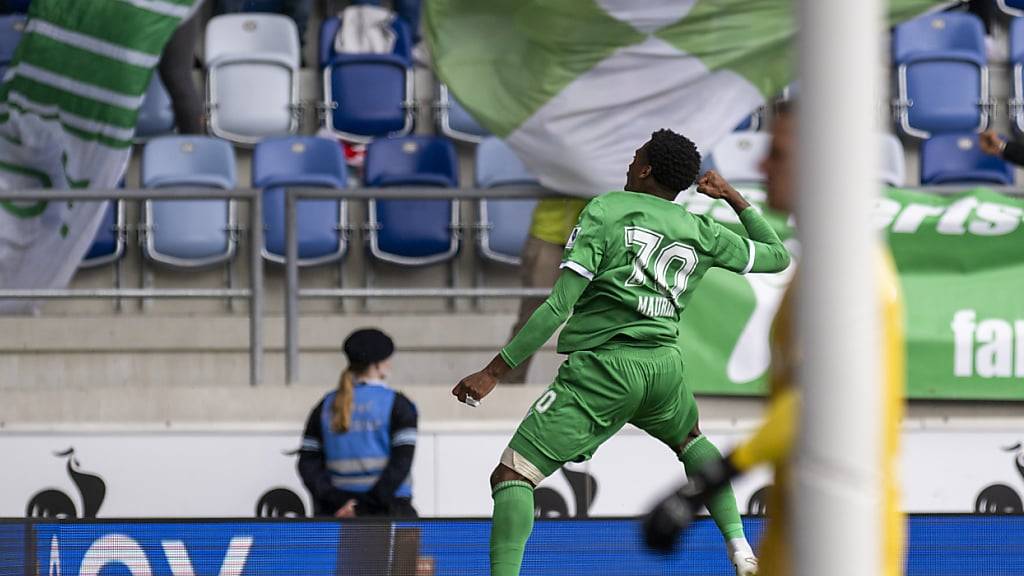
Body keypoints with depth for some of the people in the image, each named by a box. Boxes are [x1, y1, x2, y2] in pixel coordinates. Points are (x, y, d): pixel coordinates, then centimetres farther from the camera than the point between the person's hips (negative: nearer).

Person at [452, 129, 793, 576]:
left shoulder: (604, 211, -1)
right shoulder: (700, 232, 11)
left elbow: (559, 307, -9)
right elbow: (777, 256, 27)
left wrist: (493, 372, -9)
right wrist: (733, 198, 38)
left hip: (603, 367, -5)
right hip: (664, 364, 5)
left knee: (511, 474, -5)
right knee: (690, 439, 38)